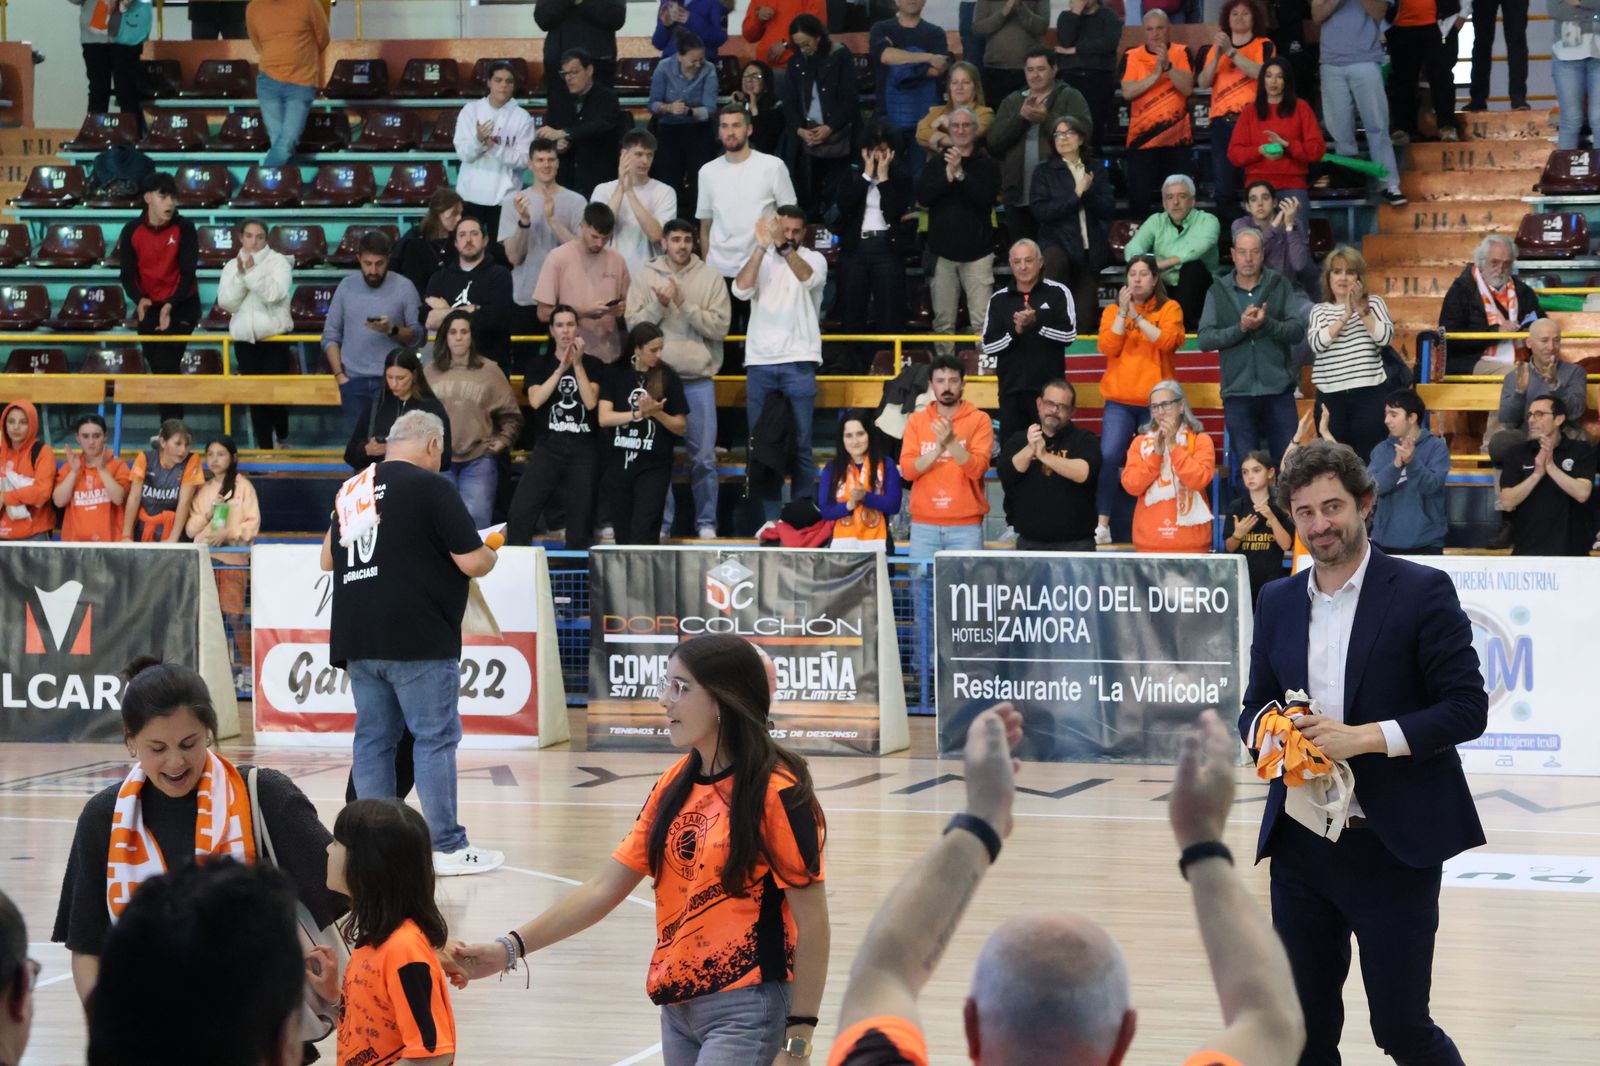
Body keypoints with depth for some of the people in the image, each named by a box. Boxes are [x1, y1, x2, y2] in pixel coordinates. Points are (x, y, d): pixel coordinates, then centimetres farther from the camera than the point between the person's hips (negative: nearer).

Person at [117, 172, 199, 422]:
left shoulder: (184, 228, -11)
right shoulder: (132, 231, -4)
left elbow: (188, 272, -15)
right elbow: (127, 274, -5)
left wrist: (170, 305, -30)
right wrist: (139, 300, -26)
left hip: (182, 306, -4)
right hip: (148, 308, 4)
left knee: (165, 364, -18)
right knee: (158, 368, 8)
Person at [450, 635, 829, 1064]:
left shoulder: (776, 794, -12)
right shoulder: (673, 787, 9)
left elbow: (812, 921, -11)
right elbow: (605, 888, 8)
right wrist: (511, 948, 0)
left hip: (744, 1013, -7)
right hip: (679, 1008, 7)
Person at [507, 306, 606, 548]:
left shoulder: (593, 365, 8)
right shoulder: (539, 365, 9)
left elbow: (591, 402, -8)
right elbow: (535, 400, -8)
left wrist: (577, 365, -11)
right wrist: (561, 368, -12)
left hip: (583, 448, 0)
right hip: (549, 446, 0)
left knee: (581, 519, 1)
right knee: (520, 514, -13)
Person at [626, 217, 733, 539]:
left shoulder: (710, 278, 2)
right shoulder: (644, 277, 5)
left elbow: (720, 326, -7)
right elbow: (634, 324, -2)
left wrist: (684, 304, -14)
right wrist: (659, 305, -16)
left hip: (699, 379, -1)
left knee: (703, 457, 1)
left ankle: (706, 523, 10)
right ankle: (660, 522, 13)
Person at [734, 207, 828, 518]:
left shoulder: (814, 259, 4)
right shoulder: (758, 259, 10)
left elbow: (808, 278, -20)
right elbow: (741, 290, -9)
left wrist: (783, 247, -35)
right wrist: (763, 246, -18)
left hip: (799, 363, -2)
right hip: (759, 362, 2)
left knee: (801, 446, -2)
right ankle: (769, 520, 9)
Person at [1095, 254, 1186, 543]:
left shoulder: (1169, 309, 5)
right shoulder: (1113, 311, 11)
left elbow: (1167, 341, -13)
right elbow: (1107, 347, -4)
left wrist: (1137, 316, -14)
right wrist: (1122, 312, -9)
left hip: (1156, 401, -1)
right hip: (1119, 401, 1)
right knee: (1108, 457, -13)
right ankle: (1102, 525, -11)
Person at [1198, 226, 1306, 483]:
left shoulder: (1280, 285, 4)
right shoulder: (1218, 291, 6)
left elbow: (1298, 330, -4)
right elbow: (1205, 339, -3)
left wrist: (1266, 323, -21)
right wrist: (1240, 328, -17)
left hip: (1278, 389, -1)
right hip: (1238, 392, 1)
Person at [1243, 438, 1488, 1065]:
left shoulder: (1422, 592, -6)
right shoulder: (1278, 602, 11)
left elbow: (1467, 708, -10)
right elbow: (1253, 706, 18)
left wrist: (1365, 738, -20)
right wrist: (1265, 730, -7)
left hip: (1393, 849, -5)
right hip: (1301, 845, 5)